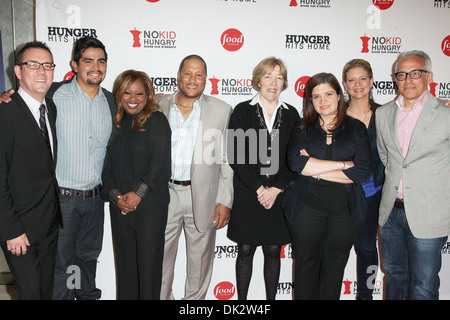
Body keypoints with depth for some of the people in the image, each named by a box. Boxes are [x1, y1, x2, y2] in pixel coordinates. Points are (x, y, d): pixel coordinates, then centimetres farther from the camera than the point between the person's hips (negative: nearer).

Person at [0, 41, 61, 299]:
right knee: (31, 291, 4)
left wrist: (56, 210, 8)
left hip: (51, 221, 7)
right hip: (21, 225, -7)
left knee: (48, 288, 19)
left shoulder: (52, 109, 6)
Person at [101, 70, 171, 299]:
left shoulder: (156, 121, -2)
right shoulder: (117, 124, 12)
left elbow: (160, 162, -12)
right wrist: (116, 196, -6)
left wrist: (137, 194, -15)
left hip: (150, 206, -5)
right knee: (124, 264, 13)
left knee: (149, 265, 2)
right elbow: (107, 168, 9)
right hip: (120, 209, 5)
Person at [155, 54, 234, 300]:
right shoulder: (158, 106, 5)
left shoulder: (222, 110, 1)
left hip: (202, 197, -1)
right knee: (161, 257, 10)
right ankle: (161, 297, 31)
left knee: (200, 260, 12)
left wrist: (225, 201, -4)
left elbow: (228, 159, 0)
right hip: (164, 194, 1)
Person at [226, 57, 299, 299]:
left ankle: (271, 299, 25)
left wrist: (275, 189, -9)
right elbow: (235, 156, -6)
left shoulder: (291, 114, 6)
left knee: (273, 252, 10)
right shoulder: (242, 111, 0)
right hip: (247, 195, -1)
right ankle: (241, 300, 22)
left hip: (279, 195, 2)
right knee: (245, 250, 7)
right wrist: (259, 188, -12)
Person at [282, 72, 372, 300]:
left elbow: (363, 171, -8)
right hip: (307, 206, 0)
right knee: (306, 263, 9)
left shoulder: (356, 128, 4)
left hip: (345, 209, 0)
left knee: (335, 264, 12)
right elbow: (296, 162, -13)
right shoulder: (303, 129, 6)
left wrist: (316, 171, -10)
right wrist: (342, 164, -14)